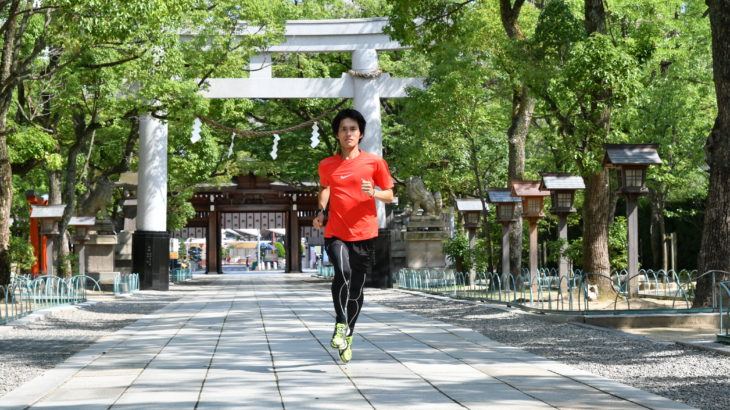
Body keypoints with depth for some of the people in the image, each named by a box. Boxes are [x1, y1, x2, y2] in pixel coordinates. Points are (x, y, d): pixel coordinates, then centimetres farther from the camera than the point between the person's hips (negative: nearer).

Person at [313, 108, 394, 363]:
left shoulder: (374, 162, 2)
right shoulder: (327, 165, 7)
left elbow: (389, 196, 7)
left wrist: (373, 192, -13)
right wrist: (321, 211, 10)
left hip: (364, 235, 0)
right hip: (335, 234, 0)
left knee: (356, 290, 7)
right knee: (343, 273, -29)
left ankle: (348, 335, 26)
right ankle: (340, 325, -20)